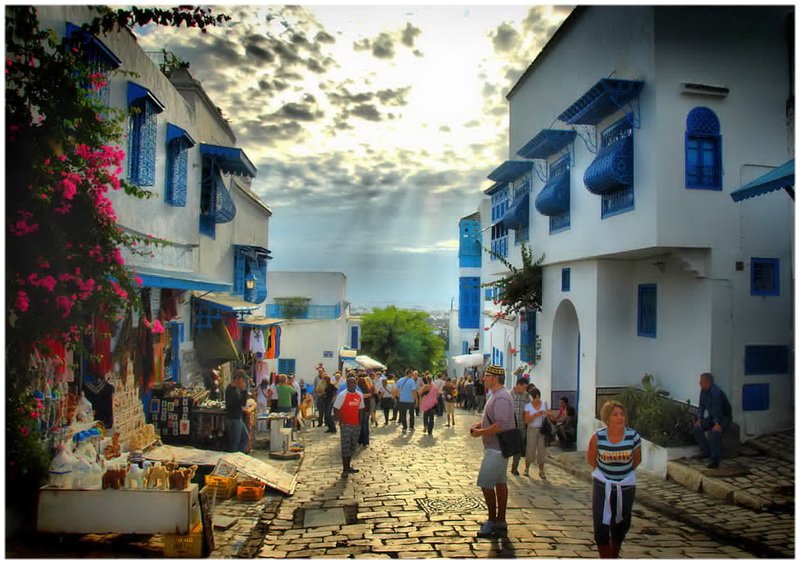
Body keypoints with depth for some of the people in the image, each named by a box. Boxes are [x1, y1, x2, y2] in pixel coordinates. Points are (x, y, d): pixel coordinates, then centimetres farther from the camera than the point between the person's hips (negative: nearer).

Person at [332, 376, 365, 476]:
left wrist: (360, 422, 8)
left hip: (356, 425, 6)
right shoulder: (342, 395, -12)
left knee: (352, 447, 13)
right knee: (345, 447, -4)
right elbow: (336, 409, -10)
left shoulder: (359, 395, 6)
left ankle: (348, 466, 26)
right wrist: (340, 421, -16)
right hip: (346, 425, -6)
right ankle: (345, 470, 2)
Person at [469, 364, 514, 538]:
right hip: (497, 447, 11)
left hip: (497, 449, -11)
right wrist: (478, 425, 6)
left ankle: (493, 521, 7)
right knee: (500, 482, 14)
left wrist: (480, 432, -19)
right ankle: (500, 521, 23)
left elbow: (500, 425, -29)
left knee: (485, 483, -4)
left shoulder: (501, 398, -22)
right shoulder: (496, 395, 12)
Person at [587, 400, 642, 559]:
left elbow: (637, 459, 3)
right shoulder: (597, 437, -19)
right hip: (602, 485, -1)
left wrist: (624, 472, 9)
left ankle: (614, 556, 41)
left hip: (626, 486, 1)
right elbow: (590, 459, 0)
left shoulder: (633, 437, -17)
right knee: (601, 527, -3)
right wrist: (603, 471, 6)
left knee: (621, 525, 17)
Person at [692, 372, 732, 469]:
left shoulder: (715, 391, -28)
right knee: (696, 428, -9)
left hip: (724, 417, -8)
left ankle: (715, 460, -30)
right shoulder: (703, 390, -2)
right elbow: (701, 405, 5)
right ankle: (706, 451, 8)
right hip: (712, 417, 8)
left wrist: (717, 424, -41)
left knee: (716, 431, -34)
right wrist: (699, 419, -6)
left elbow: (716, 408, -35)